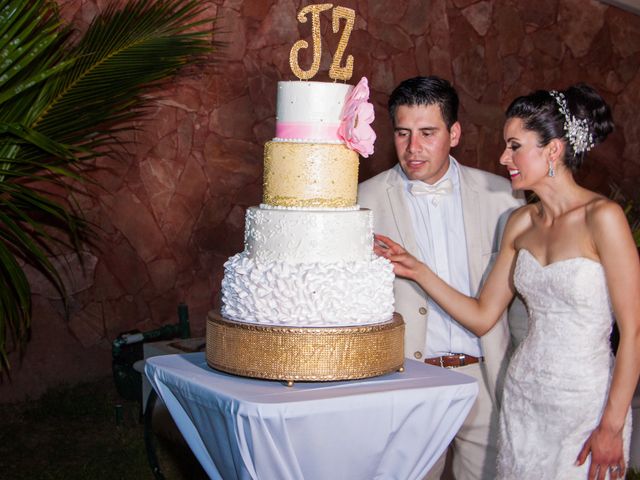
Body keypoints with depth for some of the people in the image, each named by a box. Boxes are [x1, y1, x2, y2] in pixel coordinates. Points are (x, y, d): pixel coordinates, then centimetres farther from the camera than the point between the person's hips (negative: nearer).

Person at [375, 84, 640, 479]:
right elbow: (482, 317, 8)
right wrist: (418, 271, 0)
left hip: (586, 404, -6)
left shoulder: (602, 217, -15)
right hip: (523, 398, 6)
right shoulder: (521, 223, 6)